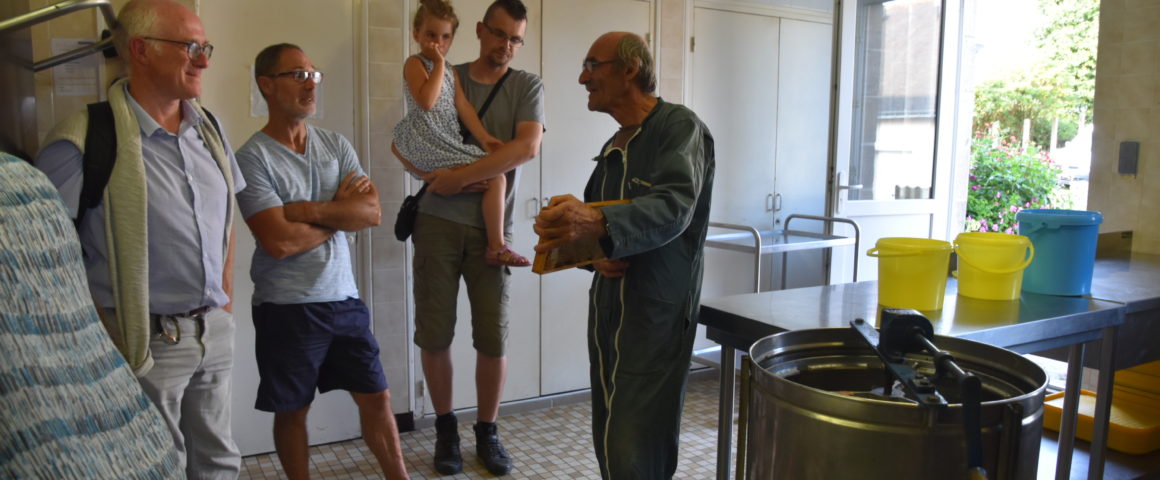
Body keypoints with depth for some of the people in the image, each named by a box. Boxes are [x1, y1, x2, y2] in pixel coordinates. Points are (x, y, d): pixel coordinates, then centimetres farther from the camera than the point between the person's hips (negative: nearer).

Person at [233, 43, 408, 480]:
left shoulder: (336, 145, 5)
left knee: (376, 396, 11)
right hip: (286, 307, -4)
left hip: (344, 297, 5)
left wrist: (310, 210, -17)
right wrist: (341, 210, -8)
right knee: (292, 410, 12)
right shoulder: (253, 157, -11)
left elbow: (372, 213, -5)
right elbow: (278, 241, -20)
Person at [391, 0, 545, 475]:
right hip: (438, 221, 1)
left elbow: (527, 147, -14)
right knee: (434, 333, 4)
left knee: (493, 337, 1)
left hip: (491, 226, -1)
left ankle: (487, 432, 21)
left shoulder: (527, 86, 3)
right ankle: (445, 428, 24)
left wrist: (459, 177, -20)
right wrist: (430, 175, -12)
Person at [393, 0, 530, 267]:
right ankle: (496, 248, -11)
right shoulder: (415, 64, -3)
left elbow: (463, 106, 12)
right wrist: (438, 63, -13)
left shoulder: (450, 71, 21)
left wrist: (483, 137, 0)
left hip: (447, 144, 9)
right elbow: (426, 101, -20)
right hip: (427, 143, -9)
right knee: (495, 177, -14)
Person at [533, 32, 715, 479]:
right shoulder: (613, 148, 17)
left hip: (656, 321, -8)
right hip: (608, 317, 8)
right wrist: (595, 257, -7)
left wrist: (599, 225, -43)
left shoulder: (679, 126, -8)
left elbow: (673, 208, -26)